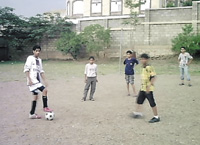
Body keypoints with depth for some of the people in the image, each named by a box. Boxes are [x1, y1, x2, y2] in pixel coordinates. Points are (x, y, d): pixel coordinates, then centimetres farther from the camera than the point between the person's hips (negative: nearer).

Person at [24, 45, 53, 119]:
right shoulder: (30, 58, -5)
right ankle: (45, 107, -5)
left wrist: (44, 80, 12)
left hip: (37, 81, 8)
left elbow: (41, 71, 20)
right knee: (44, 90, -18)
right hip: (32, 81, -8)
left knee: (35, 96, 8)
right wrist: (29, 79, -17)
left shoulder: (39, 60, 17)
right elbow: (26, 69, -10)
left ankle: (32, 114, 15)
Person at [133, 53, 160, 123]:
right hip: (142, 88, 9)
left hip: (148, 89, -9)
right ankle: (138, 113, 30)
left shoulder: (149, 67, -18)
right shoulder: (143, 68, 10)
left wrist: (149, 86, -26)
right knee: (139, 100, 15)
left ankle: (156, 117, 11)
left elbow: (153, 77, -22)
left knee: (152, 103, 0)